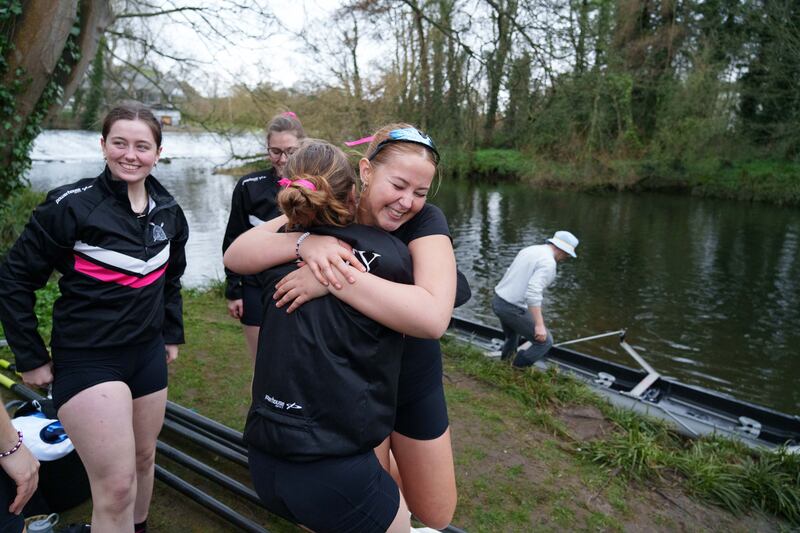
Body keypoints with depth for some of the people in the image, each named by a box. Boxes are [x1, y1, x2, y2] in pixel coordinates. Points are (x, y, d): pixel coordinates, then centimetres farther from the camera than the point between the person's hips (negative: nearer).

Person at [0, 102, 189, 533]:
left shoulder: (168, 210, 1)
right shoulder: (71, 205, -15)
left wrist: (172, 333, 16)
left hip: (147, 355, 6)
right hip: (87, 360, -5)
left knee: (144, 458, 19)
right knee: (116, 485, -7)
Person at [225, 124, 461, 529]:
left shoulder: (426, 221, -21)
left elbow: (433, 317, -38)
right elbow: (235, 256, -23)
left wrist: (336, 278, -44)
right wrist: (305, 241, -41)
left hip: (415, 382, 1)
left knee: (436, 516, 18)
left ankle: (388, 471, 48)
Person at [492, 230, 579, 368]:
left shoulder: (529, 251, 13)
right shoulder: (548, 262, -16)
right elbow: (533, 291, -28)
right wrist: (539, 325, -30)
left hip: (498, 301, 9)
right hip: (514, 309, -9)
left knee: (512, 338, 33)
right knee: (544, 341, 8)